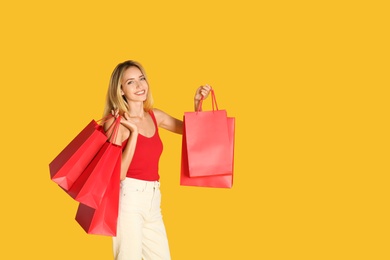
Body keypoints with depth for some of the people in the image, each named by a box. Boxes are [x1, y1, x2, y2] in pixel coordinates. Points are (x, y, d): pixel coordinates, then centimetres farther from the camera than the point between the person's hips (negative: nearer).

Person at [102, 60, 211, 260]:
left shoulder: (154, 116, 7)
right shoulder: (116, 123, -11)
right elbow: (119, 173, -19)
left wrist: (197, 102, 3)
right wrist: (134, 131, -22)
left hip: (152, 199, 7)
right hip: (128, 198, -7)